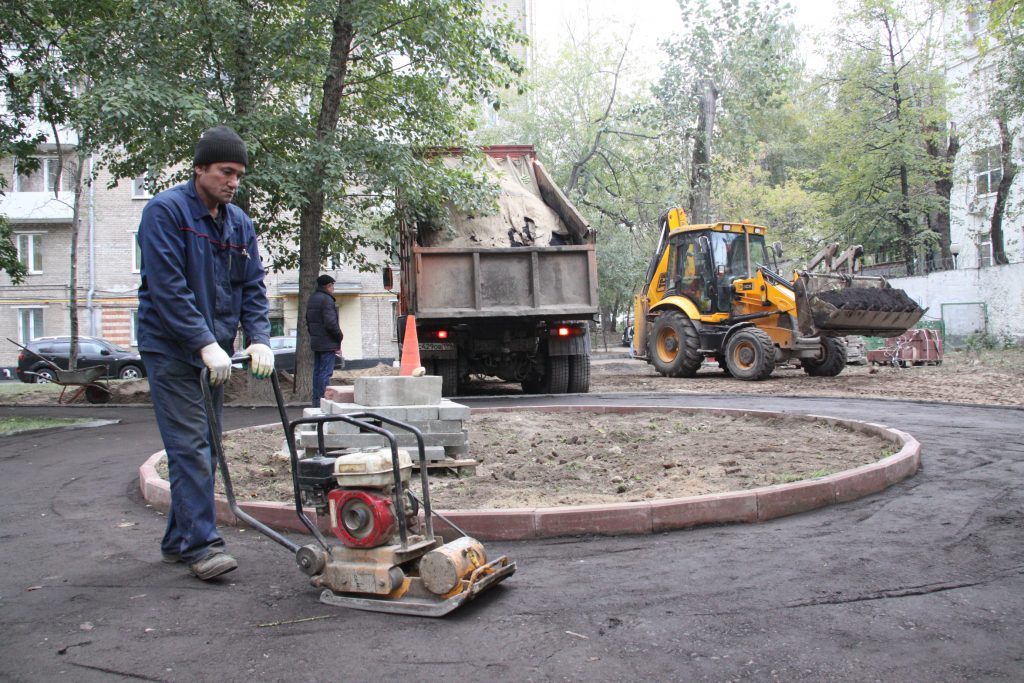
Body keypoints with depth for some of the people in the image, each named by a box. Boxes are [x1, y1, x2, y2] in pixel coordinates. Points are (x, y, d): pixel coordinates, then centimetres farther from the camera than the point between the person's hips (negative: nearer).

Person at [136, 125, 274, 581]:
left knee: (202, 450, 10)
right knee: (191, 449, -10)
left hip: (213, 353, 7)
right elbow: (167, 288, -18)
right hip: (171, 350, -7)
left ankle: (178, 541, 20)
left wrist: (259, 338, -8)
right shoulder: (165, 211, -10)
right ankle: (200, 544, -5)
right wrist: (205, 343, -24)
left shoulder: (239, 223, 11)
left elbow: (253, 287, 8)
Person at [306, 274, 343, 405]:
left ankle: (316, 400, 16)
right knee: (325, 372, -8)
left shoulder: (311, 299, 15)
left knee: (317, 371, 13)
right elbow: (331, 323, -22)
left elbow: (308, 321, 21)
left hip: (315, 342, 9)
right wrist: (339, 337, -9)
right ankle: (321, 400, -10)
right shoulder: (326, 300, -16)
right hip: (328, 343, -9)